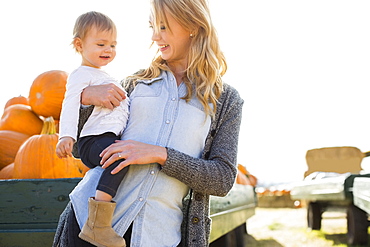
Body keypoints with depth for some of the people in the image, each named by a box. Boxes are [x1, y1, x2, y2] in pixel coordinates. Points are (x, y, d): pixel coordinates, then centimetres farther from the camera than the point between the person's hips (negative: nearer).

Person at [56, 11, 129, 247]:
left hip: (112, 139, 10)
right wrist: (66, 136, -29)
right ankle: (97, 224, -39)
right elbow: (70, 105, -15)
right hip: (94, 140, -10)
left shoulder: (103, 76, 30)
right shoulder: (82, 74, 0)